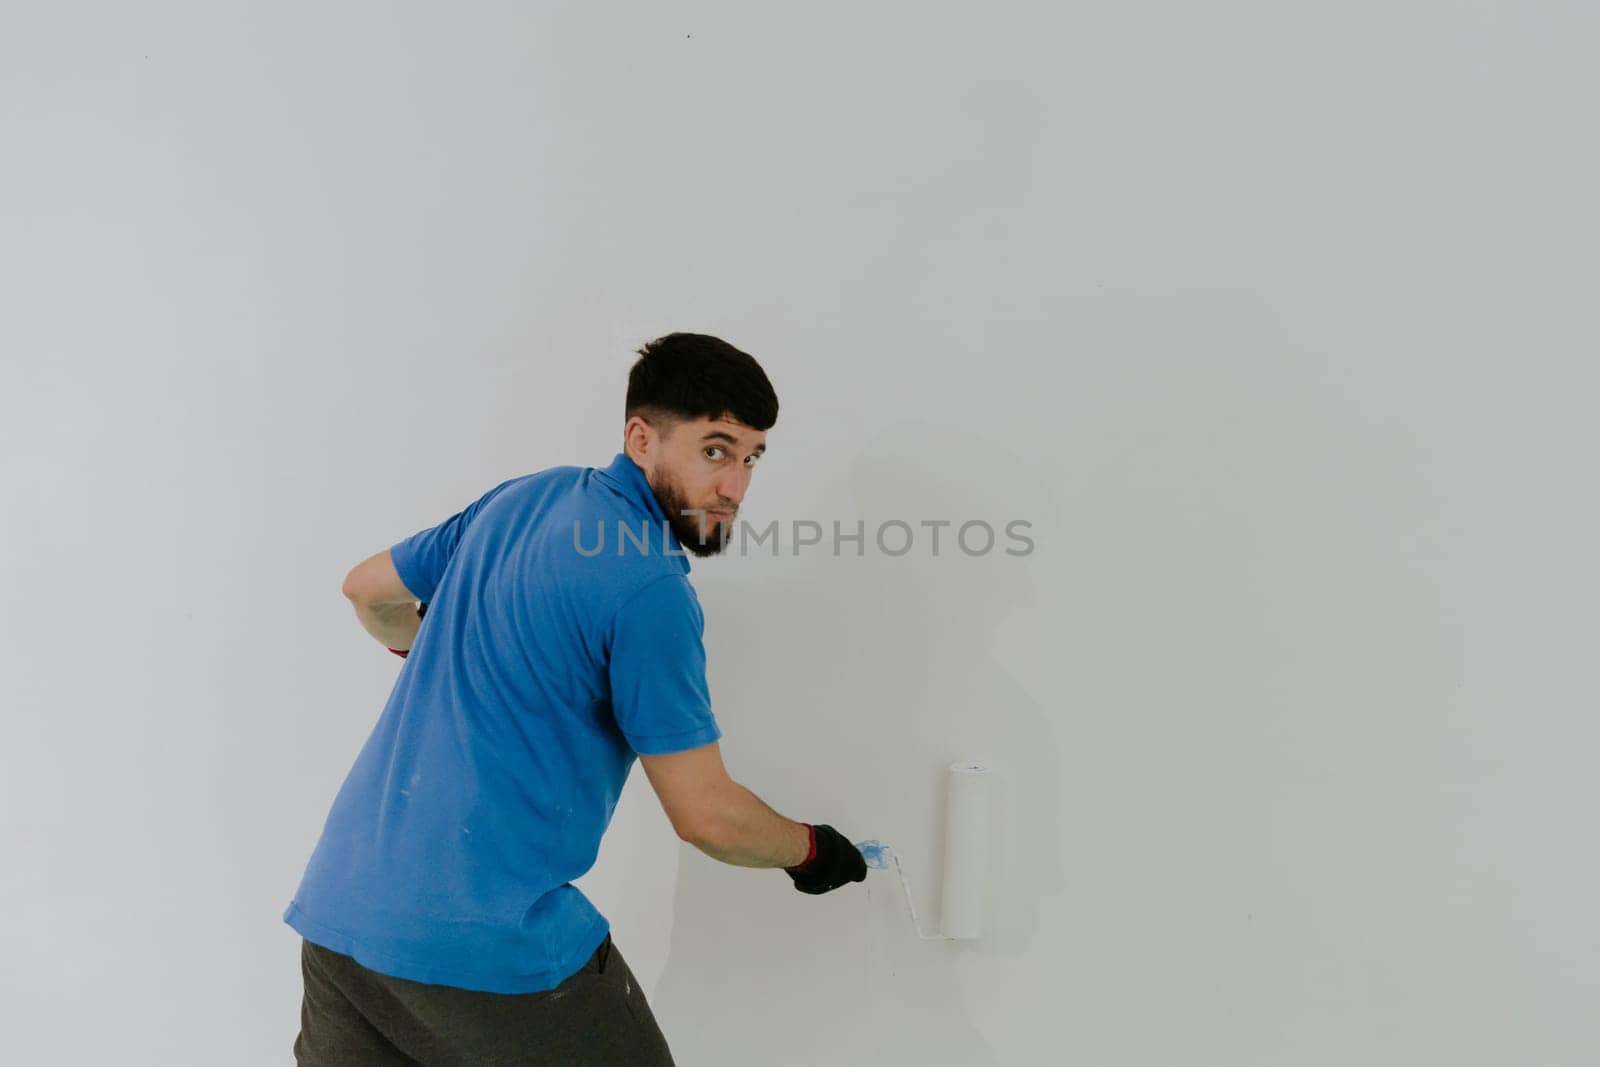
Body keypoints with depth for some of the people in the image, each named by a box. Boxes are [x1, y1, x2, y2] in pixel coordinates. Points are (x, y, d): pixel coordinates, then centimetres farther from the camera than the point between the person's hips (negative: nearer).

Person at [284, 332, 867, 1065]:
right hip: (487, 943, -8)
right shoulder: (649, 588, -17)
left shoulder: (521, 497, 6)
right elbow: (705, 815, -13)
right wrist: (809, 851, 6)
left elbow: (370, 591, 22)